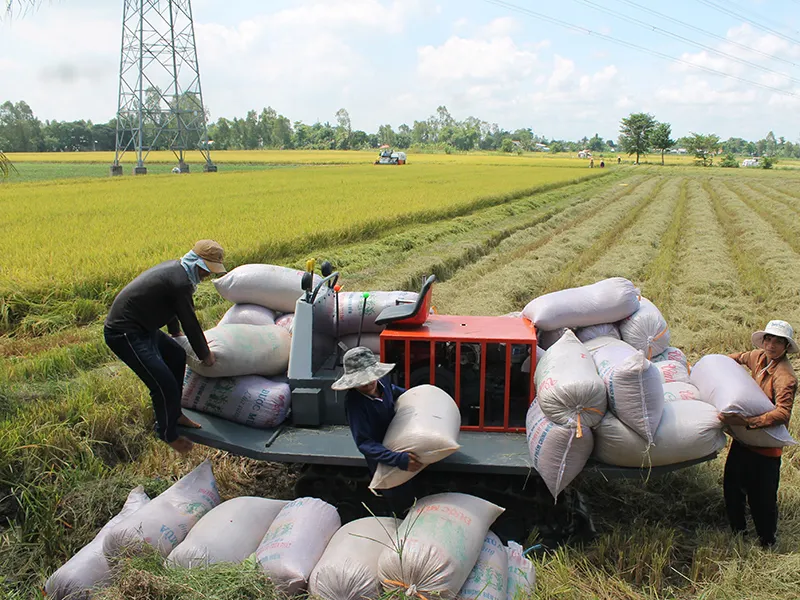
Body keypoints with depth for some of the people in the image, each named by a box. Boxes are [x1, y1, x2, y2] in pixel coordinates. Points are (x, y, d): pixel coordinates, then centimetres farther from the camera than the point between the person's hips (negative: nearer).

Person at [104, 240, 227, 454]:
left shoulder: (174, 268, 9)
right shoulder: (180, 282, -22)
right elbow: (190, 322, -14)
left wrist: (175, 332, 43)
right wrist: (205, 354, 1)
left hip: (141, 328, 11)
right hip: (124, 334, -11)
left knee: (177, 356, 23)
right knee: (165, 385, -11)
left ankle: (175, 414, 35)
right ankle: (169, 436, 12)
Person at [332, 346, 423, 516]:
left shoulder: (382, 379, -15)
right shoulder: (354, 402, -34)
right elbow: (364, 444, -37)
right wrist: (399, 459, -47)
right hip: (383, 462, -6)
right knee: (401, 504, 9)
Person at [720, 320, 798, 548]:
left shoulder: (785, 376, -23)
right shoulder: (760, 357, 0)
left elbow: (782, 414, -34)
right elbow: (741, 357, 26)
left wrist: (746, 421, -41)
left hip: (766, 445, -8)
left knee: (762, 497, 2)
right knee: (732, 485, 18)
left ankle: (767, 543, 24)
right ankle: (737, 530, 37)